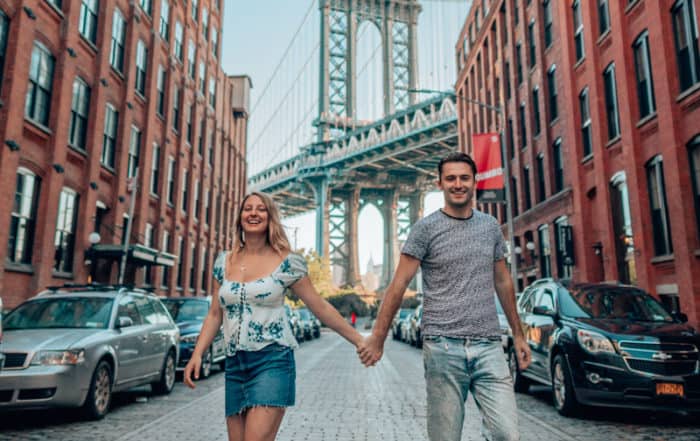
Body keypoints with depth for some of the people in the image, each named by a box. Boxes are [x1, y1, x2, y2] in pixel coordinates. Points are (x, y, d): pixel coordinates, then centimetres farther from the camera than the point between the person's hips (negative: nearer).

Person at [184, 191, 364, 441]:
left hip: (272, 361, -5)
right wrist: (197, 354, 2)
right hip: (235, 365, 5)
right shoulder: (224, 262, 10)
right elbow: (215, 315, 14)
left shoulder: (286, 262, -3)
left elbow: (320, 307, 1)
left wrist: (360, 341, 1)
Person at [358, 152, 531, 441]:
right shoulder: (426, 228, -1)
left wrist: (518, 335, 19)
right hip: (443, 347, -3)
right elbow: (399, 285, -3)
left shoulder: (491, 227, 12)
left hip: (489, 346, 3)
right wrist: (377, 339, -5)